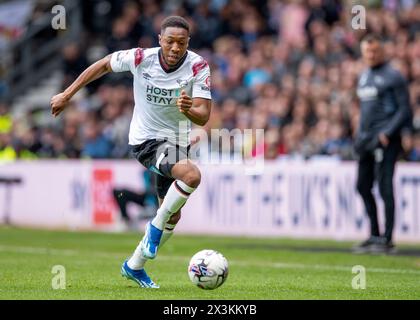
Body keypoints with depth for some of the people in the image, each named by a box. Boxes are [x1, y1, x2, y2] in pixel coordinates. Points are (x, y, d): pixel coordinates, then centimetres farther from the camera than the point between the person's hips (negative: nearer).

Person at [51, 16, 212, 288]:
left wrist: (188, 109, -45)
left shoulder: (198, 66, -16)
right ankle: (156, 226, -11)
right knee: (192, 175, -32)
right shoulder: (141, 59, -19)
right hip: (147, 140, -5)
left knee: (173, 216, 13)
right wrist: (66, 95, 3)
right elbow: (104, 65, -1)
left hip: (177, 142, 5)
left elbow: (203, 117, -21)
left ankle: (134, 266, 33)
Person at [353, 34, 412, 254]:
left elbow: (404, 110, -10)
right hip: (367, 140, 9)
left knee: (384, 187, -10)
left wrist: (387, 133, -18)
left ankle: (387, 240, -8)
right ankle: (375, 235, 21)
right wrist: (360, 135, 16)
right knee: (363, 186, 11)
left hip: (385, 139, -8)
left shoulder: (393, 77, -7)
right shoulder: (364, 77, 17)